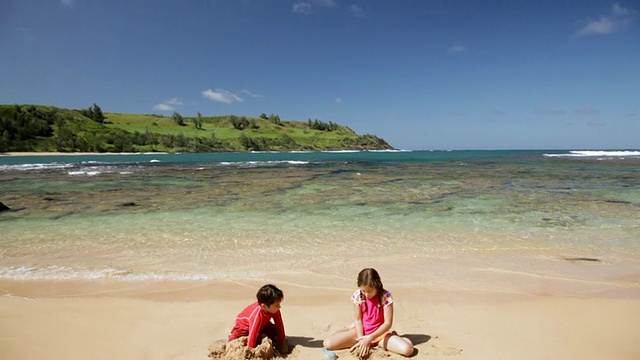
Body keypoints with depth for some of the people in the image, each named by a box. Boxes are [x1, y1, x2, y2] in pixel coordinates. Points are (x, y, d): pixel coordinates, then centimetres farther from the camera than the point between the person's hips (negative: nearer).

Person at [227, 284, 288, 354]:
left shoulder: (274, 309, -27)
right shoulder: (257, 316, -45)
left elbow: (279, 324, -15)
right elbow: (252, 334, -43)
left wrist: (283, 342, -12)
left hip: (262, 325, 6)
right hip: (244, 325, -6)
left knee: (275, 332, -13)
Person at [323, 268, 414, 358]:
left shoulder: (385, 297, -21)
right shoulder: (357, 296, -13)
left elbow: (388, 323, -18)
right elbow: (358, 319, -6)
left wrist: (370, 338, -24)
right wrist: (361, 339, -20)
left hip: (380, 332, -2)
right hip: (362, 331, 3)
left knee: (408, 349, -30)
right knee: (327, 343, -15)